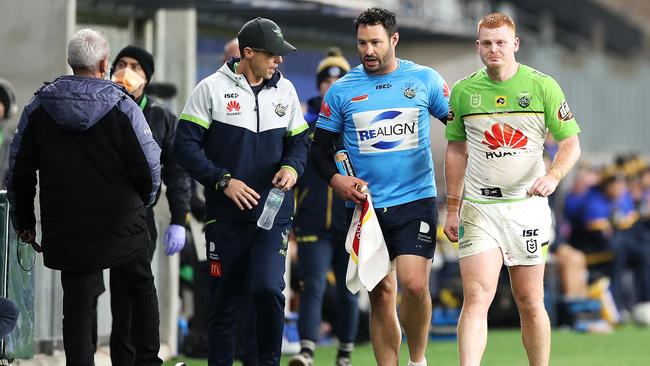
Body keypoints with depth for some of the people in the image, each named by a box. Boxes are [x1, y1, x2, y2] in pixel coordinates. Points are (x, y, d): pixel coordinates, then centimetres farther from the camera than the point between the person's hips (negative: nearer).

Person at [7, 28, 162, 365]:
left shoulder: (37, 109, 1)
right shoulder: (121, 107, -9)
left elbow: (18, 172, 5)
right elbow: (149, 167, -7)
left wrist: (23, 223, 16)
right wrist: (143, 200, 14)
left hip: (66, 232, 2)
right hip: (123, 229, -2)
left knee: (77, 307, 4)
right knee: (142, 292, 18)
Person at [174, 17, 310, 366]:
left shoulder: (284, 90, 9)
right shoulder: (211, 88, -3)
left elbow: (299, 140, 17)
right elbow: (186, 144, -5)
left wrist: (292, 166, -5)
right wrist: (223, 181, -14)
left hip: (273, 214, 2)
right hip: (226, 215, -2)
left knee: (268, 288, -16)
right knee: (223, 301, 3)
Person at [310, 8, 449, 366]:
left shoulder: (425, 80, 2)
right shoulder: (342, 90, 4)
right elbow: (320, 146, 10)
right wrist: (335, 179, -7)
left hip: (415, 201, -2)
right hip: (365, 205, 2)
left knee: (414, 284, -16)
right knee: (381, 295, 4)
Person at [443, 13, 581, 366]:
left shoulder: (543, 86, -1)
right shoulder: (463, 90, 5)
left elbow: (570, 142, -1)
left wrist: (552, 177, -20)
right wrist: (452, 208, 12)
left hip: (527, 205, 0)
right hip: (478, 207, 0)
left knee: (530, 302, 4)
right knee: (476, 298, -13)